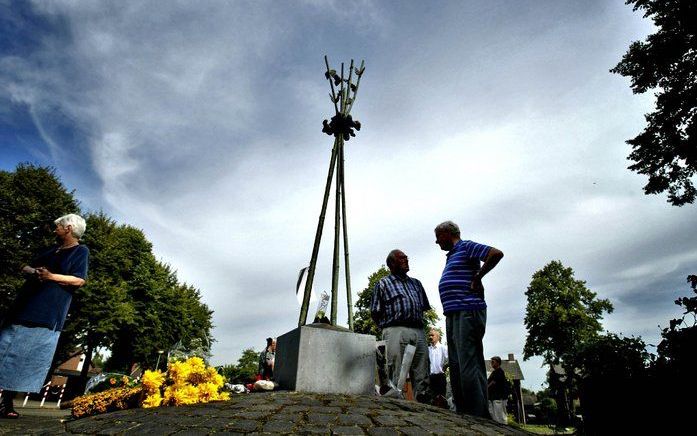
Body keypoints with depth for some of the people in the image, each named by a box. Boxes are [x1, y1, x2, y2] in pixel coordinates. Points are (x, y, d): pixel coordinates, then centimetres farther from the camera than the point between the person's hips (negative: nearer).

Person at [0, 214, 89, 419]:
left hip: (47, 314, -7)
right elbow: (26, 267, 20)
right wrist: (33, 271, -3)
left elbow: (79, 280, -12)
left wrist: (51, 276, -22)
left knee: (29, 357, -4)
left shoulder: (81, 251, -2)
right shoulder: (52, 249, 20)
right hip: (24, 306, 7)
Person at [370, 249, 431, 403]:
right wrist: (388, 326, 5)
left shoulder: (416, 283, 23)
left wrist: (418, 323, 13)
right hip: (396, 331, -4)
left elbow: (424, 307, 24)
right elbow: (375, 313, 6)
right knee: (396, 374, -7)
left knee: (422, 374, 3)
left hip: (418, 331, 5)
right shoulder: (383, 284, 9)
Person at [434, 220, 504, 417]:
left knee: (468, 364, -10)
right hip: (453, 314, 10)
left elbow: (496, 253, -15)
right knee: (456, 365, 10)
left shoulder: (466, 247, -2)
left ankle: (479, 415, -4)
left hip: (467, 311, -10)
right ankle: (463, 413, 16)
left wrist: (477, 278, -12)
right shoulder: (451, 255, 24)